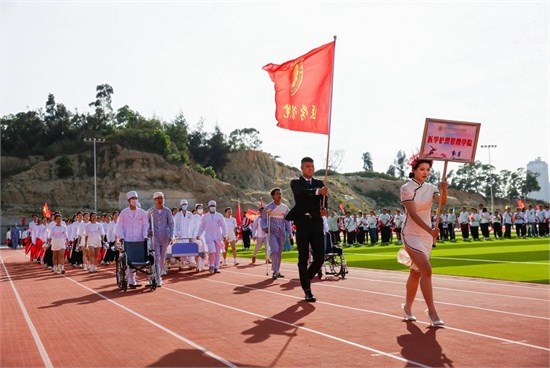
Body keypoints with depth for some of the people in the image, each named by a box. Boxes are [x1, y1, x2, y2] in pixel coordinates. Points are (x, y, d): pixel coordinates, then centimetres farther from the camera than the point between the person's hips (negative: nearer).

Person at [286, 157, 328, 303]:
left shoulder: (319, 183, 16)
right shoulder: (296, 183, 4)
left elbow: (324, 199, 1)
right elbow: (301, 192, -19)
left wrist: (324, 209, -21)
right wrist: (318, 191, -37)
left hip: (317, 223, 3)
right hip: (302, 224, -3)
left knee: (319, 258, -1)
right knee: (303, 259, -1)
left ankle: (306, 278, 26)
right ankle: (307, 291, 6)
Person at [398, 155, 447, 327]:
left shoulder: (430, 188, 6)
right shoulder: (406, 188, -11)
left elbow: (442, 202, -13)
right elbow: (413, 213, -20)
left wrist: (444, 191, -34)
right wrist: (430, 230, -30)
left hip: (427, 234, 6)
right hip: (412, 234, -6)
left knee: (416, 272, 14)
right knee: (426, 270, -18)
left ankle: (407, 307, 29)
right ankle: (432, 311, -15)